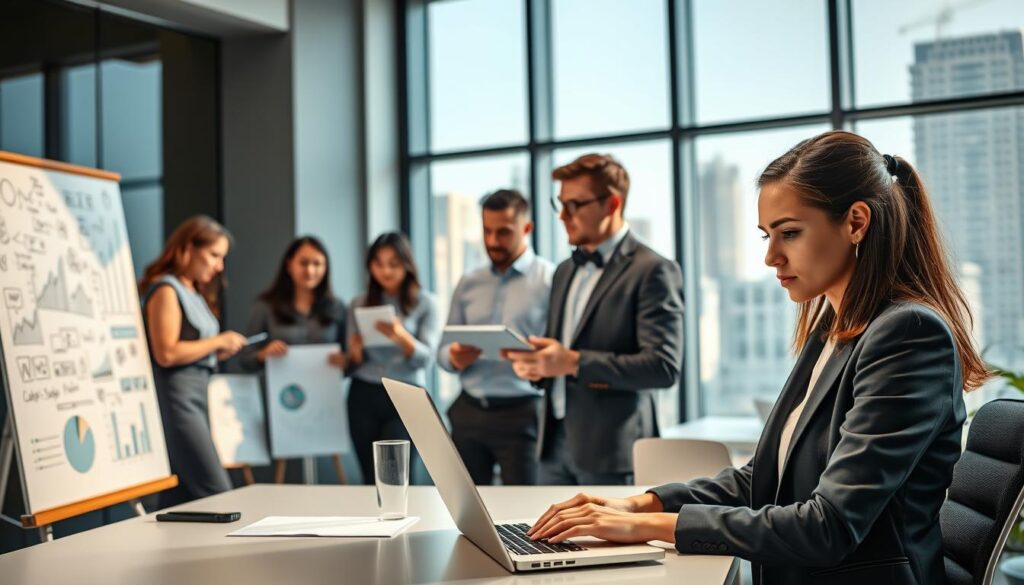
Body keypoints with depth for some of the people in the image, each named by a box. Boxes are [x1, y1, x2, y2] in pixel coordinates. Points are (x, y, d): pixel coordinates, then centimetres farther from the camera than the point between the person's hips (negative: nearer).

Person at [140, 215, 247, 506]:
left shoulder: (193, 293, 19)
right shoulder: (165, 290, -9)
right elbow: (166, 354, -18)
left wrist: (219, 352, 6)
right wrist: (217, 342, -11)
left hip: (195, 395, 10)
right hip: (176, 395, -10)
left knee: (181, 499, 8)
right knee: (218, 493, -12)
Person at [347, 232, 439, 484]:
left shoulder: (425, 303, -1)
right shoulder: (359, 304, 7)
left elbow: (425, 357, -10)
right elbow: (354, 364, 8)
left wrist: (401, 336, -28)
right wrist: (355, 352, -15)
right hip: (363, 397, 3)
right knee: (371, 481, 4)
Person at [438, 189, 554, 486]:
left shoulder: (550, 279, -3)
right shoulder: (468, 284, 13)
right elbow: (443, 349, 15)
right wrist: (454, 358, -7)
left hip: (522, 414, -5)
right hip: (468, 411, 5)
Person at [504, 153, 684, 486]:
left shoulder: (653, 271, -8)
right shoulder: (565, 271, 16)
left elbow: (665, 366, -16)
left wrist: (575, 363, -22)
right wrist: (535, 365, 0)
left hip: (610, 451, -6)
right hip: (556, 445, 7)